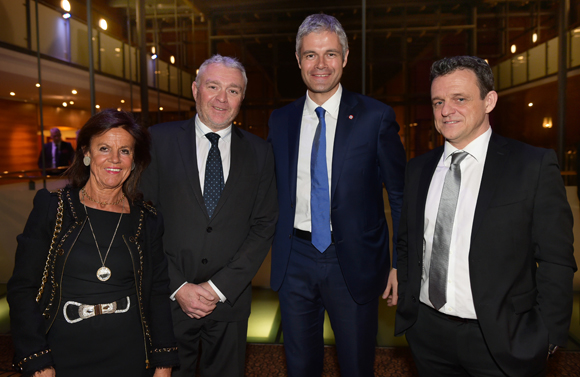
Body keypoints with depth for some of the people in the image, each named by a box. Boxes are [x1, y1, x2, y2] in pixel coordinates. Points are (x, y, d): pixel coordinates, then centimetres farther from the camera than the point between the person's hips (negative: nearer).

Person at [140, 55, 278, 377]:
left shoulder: (259, 152, 1)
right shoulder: (159, 140, -3)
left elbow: (264, 226, -2)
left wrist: (219, 287, -9)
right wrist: (178, 287, -10)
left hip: (230, 299, 1)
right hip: (168, 298, -1)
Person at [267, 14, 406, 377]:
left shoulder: (376, 117, -6)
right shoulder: (281, 120, 4)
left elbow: (401, 194, -3)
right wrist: (275, 246, 4)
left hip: (353, 262, -2)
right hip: (295, 259, 3)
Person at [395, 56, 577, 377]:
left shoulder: (535, 166, -8)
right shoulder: (417, 170, 4)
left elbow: (556, 262, -8)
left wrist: (546, 338, -10)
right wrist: (405, 307, 5)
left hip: (504, 341, -3)